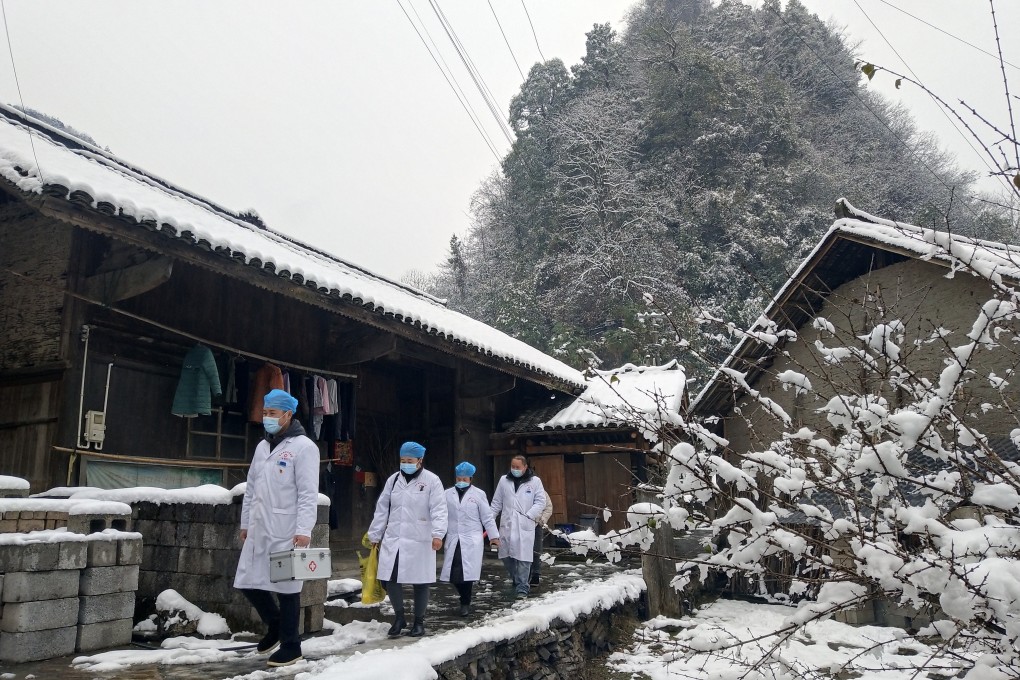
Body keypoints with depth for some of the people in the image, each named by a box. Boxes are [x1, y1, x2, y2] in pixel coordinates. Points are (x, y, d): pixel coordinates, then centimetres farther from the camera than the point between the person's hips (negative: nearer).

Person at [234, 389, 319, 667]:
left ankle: (291, 646, 16)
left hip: (287, 532, -8)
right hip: (259, 530, 8)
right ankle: (276, 627, 34)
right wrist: (245, 523, 18)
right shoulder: (262, 446, 15)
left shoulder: (303, 447, -9)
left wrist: (304, 530, -22)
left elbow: (308, 493, -15)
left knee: (286, 587, 1)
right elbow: (251, 489, 20)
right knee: (248, 582, 12)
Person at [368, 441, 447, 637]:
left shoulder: (431, 481, -4)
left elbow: (439, 510, -11)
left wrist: (438, 534, -24)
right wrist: (375, 535, 14)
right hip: (393, 539, 4)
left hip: (420, 541, -4)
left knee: (420, 581, 5)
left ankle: (419, 621, 21)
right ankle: (399, 617, 21)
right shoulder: (393, 479, 10)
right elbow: (382, 509, 14)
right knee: (390, 578, 1)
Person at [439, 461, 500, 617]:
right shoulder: (447, 494, 8)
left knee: (466, 572, -8)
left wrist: (494, 535, 1)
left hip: (472, 541, -2)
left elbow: (487, 517, 4)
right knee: (453, 574, -1)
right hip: (453, 540, 2)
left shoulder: (478, 494, 3)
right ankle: (465, 598, 22)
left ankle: (465, 603, 8)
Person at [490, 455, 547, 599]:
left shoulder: (535, 481, 1)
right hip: (506, 525, 3)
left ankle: (522, 588, 3)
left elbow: (540, 502, 0)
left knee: (523, 557, -6)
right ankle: (517, 581, 31)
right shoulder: (504, 480, 9)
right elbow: (497, 502, 13)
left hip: (525, 526, -3)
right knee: (506, 556, 8)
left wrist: (529, 515, -12)